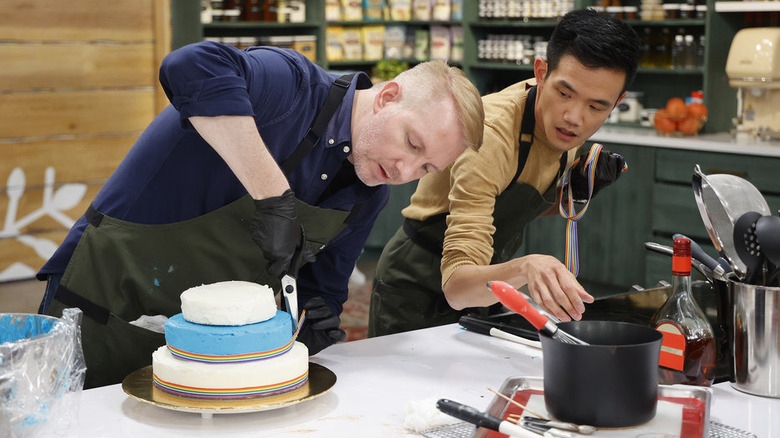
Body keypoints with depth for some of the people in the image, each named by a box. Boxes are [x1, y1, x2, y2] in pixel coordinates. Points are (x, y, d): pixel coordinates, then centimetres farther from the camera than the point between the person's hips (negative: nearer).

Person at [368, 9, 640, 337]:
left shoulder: (563, 123, -11)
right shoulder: (490, 135, -34)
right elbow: (456, 286, -40)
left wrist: (577, 188, -11)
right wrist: (524, 268, -59)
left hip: (482, 290, 7)